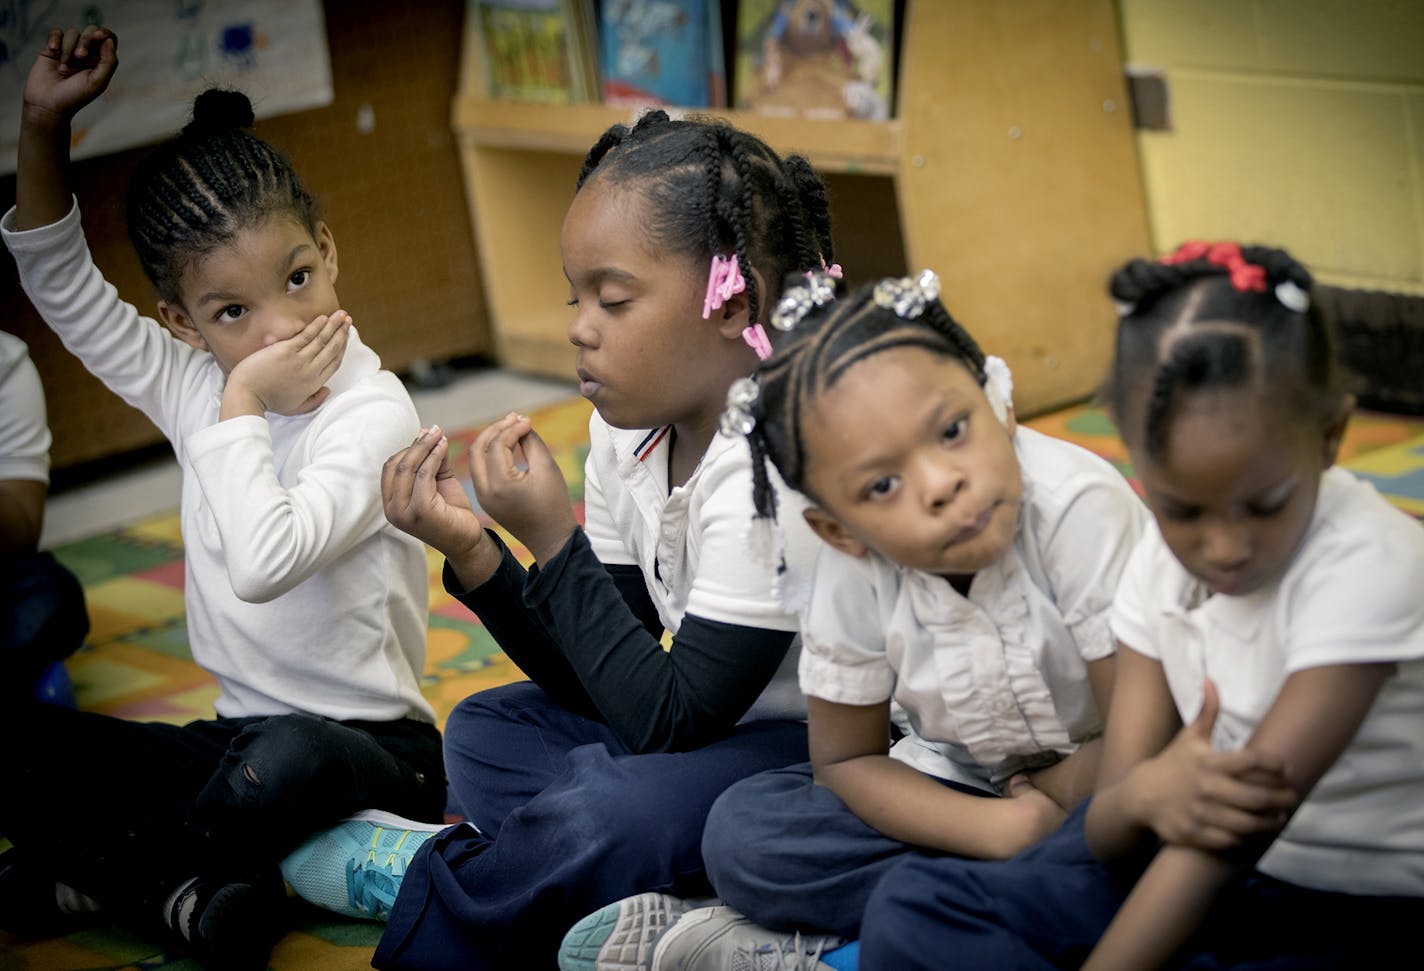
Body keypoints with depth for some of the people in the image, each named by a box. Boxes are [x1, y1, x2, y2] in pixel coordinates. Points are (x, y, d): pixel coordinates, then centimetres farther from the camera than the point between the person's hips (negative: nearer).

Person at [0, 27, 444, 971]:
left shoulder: (375, 414, -17)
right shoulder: (195, 384, 4)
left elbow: (264, 564, -32)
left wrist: (242, 409, -23)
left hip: (370, 749, -6)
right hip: (239, 735, 7)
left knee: (285, 761, -41)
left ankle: (83, 870, -13)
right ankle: (185, 889, -19)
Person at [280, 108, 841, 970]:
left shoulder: (776, 469, -27)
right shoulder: (630, 426, 0)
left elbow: (672, 720, -25)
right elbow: (598, 685, 0)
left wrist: (553, 539, -26)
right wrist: (473, 552, -14)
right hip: (713, 716, 10)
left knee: (607, 809, -29)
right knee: (486, 733, 13)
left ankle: (418, 883, -2)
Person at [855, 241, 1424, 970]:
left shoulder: (1365, 569, -23)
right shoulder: (1161, 564, -3)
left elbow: (1246, 820, -27)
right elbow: (1108, 838, -6)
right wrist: (1145, 797, -32)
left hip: (1358, 909, -7)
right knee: (911, 911, -6)